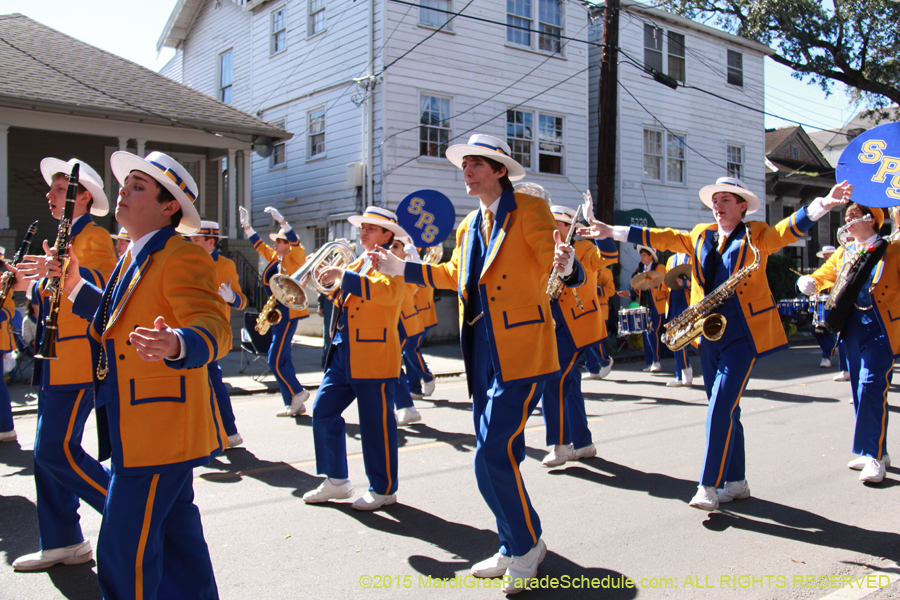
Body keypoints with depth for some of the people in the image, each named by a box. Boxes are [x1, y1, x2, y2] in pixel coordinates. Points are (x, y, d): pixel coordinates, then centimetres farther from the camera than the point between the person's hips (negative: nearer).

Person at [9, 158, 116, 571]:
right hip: (55, 364, 10)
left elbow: (105, 284, -25)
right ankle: (61, 543, 20)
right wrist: (29, 285, 5)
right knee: (48, 451, 11)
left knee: (57, 449, -11)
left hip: (77, 363, -10)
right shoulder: (64, 239, 21)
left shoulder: (94, 236, -7)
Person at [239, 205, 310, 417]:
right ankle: (294, 405, 17)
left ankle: (297, 392, 7)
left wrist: (281, 220, -29)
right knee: (283, 359, 11)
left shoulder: (295, 257, -6)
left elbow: (295, 242, -24)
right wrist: (246, 225, 21)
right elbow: (259, 245, 24)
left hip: (288, 313, -9)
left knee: (275, 360, -10)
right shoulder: (275, 257, 14)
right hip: (277, 312, 9)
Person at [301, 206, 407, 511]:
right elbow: (344, 298, 24)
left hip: (375, 357, -8)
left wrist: (344, 275, -28)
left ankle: (383, 489, 12)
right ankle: (336, 481, 19)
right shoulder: (358, 263, 20)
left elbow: (387, 291, -26)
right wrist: (331, 279, 3)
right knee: (323, 411, 6)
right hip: (344, 352, 8)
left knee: (376, 424, -1)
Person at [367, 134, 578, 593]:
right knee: (498, 457, 14)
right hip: (482, 354, 8)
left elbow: (552, 266, -14)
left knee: (492, 457, -11)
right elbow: (454, 276, 26)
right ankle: (515, 550, 31)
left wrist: (566, 265, -37)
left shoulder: (530, 211, -7)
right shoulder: (469, 226, 15)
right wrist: (400, 268, 22)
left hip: (520, 354, -8)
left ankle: (527, 545, 12)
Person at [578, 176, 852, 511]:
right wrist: (612, 232, 11)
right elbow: (662, 238, 13)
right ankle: (735, 483, 20)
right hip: (709, 333, 5)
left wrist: (823, 205, -32)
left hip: (742, 333, -5)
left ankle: (710, 486, -5)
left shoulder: (756, 235, 0)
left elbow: (790, 229, -14)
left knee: (721, 408, -12)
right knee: (725, 410, 10)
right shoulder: (699, 235, 13)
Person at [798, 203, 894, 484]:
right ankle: (877, 452, 22)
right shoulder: (843, 253, 14)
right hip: (852, 330, 6)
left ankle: (874, 456, -9)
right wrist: (808, 282, -4)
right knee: (860, 392, 10)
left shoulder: (892, 249, -1)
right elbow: (823, 275, 19)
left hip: (880, 329, -6)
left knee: (872, 389, -15)